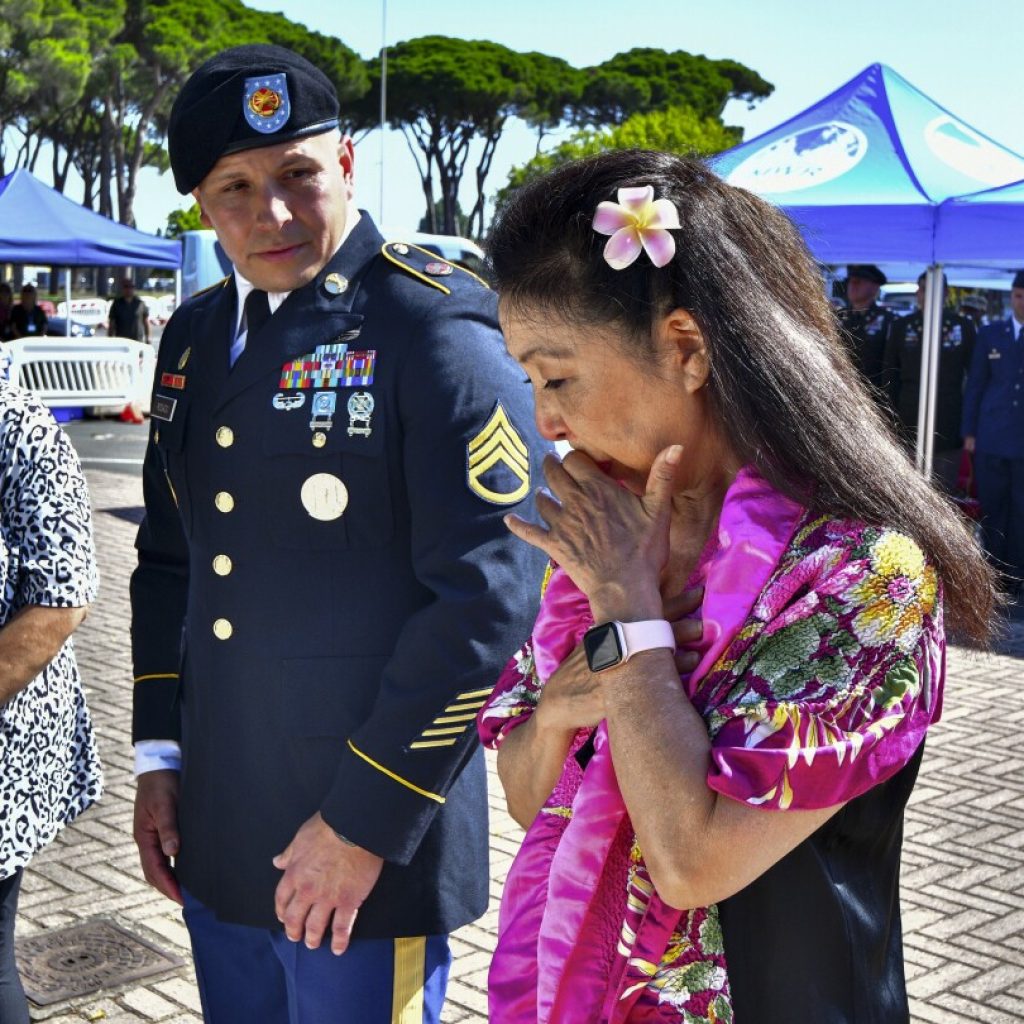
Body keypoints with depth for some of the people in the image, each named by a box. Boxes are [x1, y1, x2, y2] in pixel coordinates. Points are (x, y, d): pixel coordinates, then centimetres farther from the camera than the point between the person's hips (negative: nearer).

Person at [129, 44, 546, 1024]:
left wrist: (366, 824, -17)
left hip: (369, 845, -6)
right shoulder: (195, 337, 9)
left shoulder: (436, 329, -14)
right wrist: (158, 754, 11)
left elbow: (488, 596, -19)